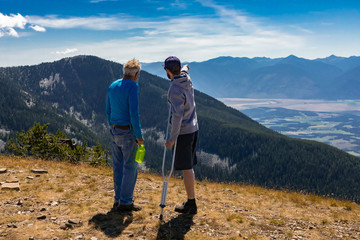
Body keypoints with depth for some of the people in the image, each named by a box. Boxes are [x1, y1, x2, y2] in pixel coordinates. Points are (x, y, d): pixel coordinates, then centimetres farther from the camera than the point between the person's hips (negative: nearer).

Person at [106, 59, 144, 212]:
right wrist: (139, 135, -14)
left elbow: (108, 111, 15)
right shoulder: (133, 87, -15)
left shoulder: (112, 86, 9)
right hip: (128, 132, -8)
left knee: (118, 166, 13)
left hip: (115, 131, 8)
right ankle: (125, 202, 7)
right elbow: (133, 113, -21)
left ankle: (118, 199, 22)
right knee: (130, 167, 1)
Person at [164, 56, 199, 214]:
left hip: (182, 132, -9)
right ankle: (191, 201, 25)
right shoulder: (187, 79, 5)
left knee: (186, 168, -2)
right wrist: (185, 68, 56)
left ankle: (191, 204, 7)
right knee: (188, 167, 16)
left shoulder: (175, 89, -21)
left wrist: (172, 138, -24)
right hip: (193, 128, 9)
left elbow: (178, 115, -27)